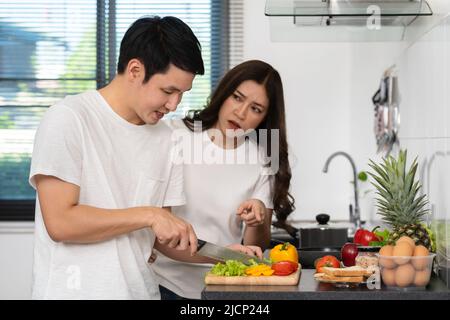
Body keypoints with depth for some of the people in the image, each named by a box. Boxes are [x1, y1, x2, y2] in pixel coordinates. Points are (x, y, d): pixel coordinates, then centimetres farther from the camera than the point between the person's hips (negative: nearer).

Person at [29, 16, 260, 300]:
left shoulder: (166, 139, 5)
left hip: (142, 289, 5)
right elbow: (59, 222, -17)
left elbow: (160, 235, 8)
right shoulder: (68, 119, -11)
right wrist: (149, 215, -17)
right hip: (76, 290, -5)